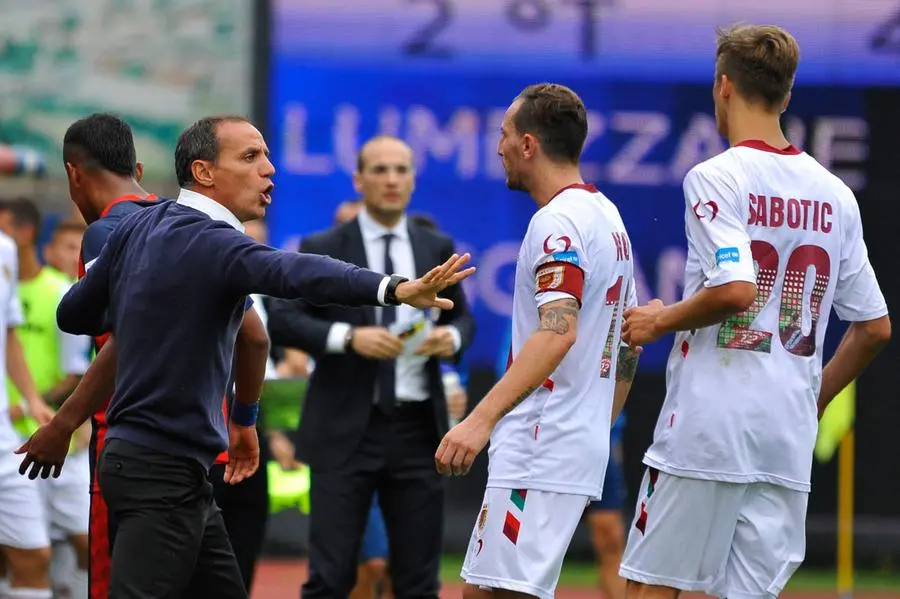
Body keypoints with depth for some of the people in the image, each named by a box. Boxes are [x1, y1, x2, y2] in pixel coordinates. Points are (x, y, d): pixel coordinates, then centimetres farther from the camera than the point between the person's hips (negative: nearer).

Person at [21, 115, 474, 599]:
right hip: (163, 470, -10)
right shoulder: (209, 241, -18)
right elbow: (294, 273, -37)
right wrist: (394, 289, -51)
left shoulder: (137, 228, 9)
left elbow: (74, 314, 17)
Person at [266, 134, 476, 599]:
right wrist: (347, 336, -20)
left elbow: (463, 318, 17)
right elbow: (281, 320, -6)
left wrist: (452, 336, -7)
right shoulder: (321, 250, 1)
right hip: (346, 428, -3)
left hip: (418, 428, 3)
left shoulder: (437, 248, 11)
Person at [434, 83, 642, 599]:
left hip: (541, 454, -10)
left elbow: (558, 332, -27)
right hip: (584, 448, 10)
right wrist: (598, 430, 26)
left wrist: (481, 420, -33)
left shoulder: (559, 222, -13)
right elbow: (626, 347, 22)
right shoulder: (608, 217, 17)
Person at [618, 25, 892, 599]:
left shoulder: (716, 177, -7)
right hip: (790, 440, 5)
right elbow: (876, 328, 14)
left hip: (709, 426, -5)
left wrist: (661, 321, -5)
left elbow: (735, 290, -21)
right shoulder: (835, 194, 12)